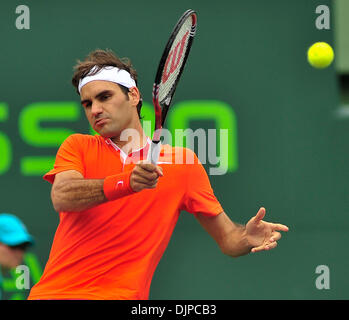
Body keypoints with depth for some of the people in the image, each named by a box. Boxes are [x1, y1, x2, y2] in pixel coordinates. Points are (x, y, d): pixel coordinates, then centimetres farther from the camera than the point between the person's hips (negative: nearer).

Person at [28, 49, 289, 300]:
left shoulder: (183, 161, 10)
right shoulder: (78, 146, 13)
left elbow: (227, 238, 12)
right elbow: (61, 197, -8)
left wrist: (247, 237, -11)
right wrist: (127, 183, -23)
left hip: (121, 294, -1)